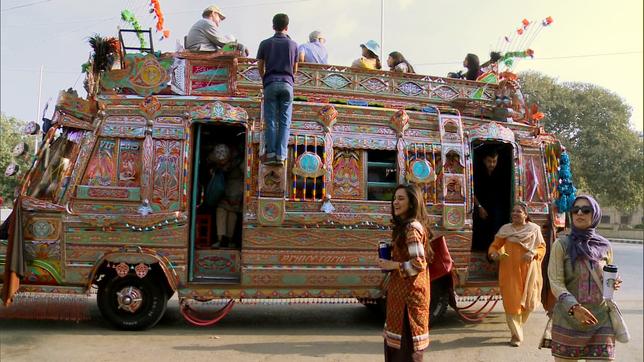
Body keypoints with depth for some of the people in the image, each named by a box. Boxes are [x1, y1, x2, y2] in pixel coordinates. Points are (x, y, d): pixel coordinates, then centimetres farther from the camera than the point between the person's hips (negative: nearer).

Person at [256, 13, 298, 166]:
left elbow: (260, 68, 10)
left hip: (271, 83, 0)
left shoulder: (265, 43, 8)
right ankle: (281, 155, -6)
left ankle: (270, 153, -5)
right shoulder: (293, 44, 10)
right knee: (284, 122, 0)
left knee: (271, 120, 1)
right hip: (287, 84, 0)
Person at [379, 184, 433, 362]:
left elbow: (418, 264, -24)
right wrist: (391, 261, 6)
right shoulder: (405, 226, 12)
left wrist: (393, 265, -15)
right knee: (398, 338, 18)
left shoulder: (411, 228, -18)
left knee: (406, 338, 0)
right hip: (403, 290, 10)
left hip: (409, 293, -10)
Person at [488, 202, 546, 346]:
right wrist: (493, 253, -18)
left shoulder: (534, 229, 2)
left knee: (528, 301, 7)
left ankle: (518, 324, 39)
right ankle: (516, 335, 10)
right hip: (510, 270, 0)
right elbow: (494, 245, 4)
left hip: (528, 270, 0)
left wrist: (533, 253, -18)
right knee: (512, 302, -2)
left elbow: (542, 248, 3)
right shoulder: (505, 229, 3)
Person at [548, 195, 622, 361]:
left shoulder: (605, 246, 6)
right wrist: (574, 307, -25)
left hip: (601, 320, 2)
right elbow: (556, 282, -10)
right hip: (568, 318, -2)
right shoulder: (561, 244, -4)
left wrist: (613, 284, -4)